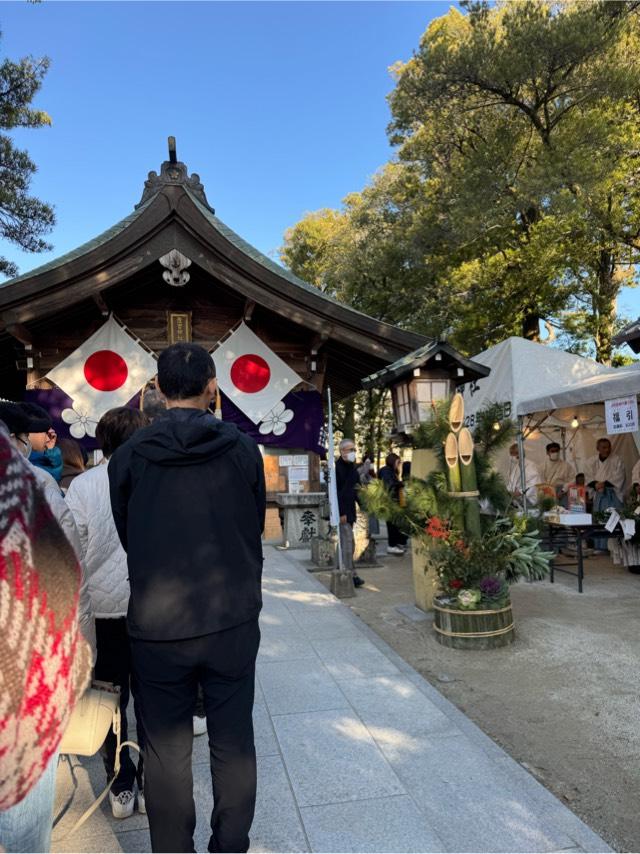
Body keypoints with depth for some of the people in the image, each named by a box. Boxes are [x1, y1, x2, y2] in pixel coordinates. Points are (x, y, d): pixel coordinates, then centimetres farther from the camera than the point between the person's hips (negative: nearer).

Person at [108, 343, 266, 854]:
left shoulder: (129, 456, -7)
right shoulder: (243, 449, -6)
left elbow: (126, 538, 5)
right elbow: (256, 529, 4)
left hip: (157, 624, 0)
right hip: (233, 619, 1)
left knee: (166, 749, 14)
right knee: (233, 741, 16)